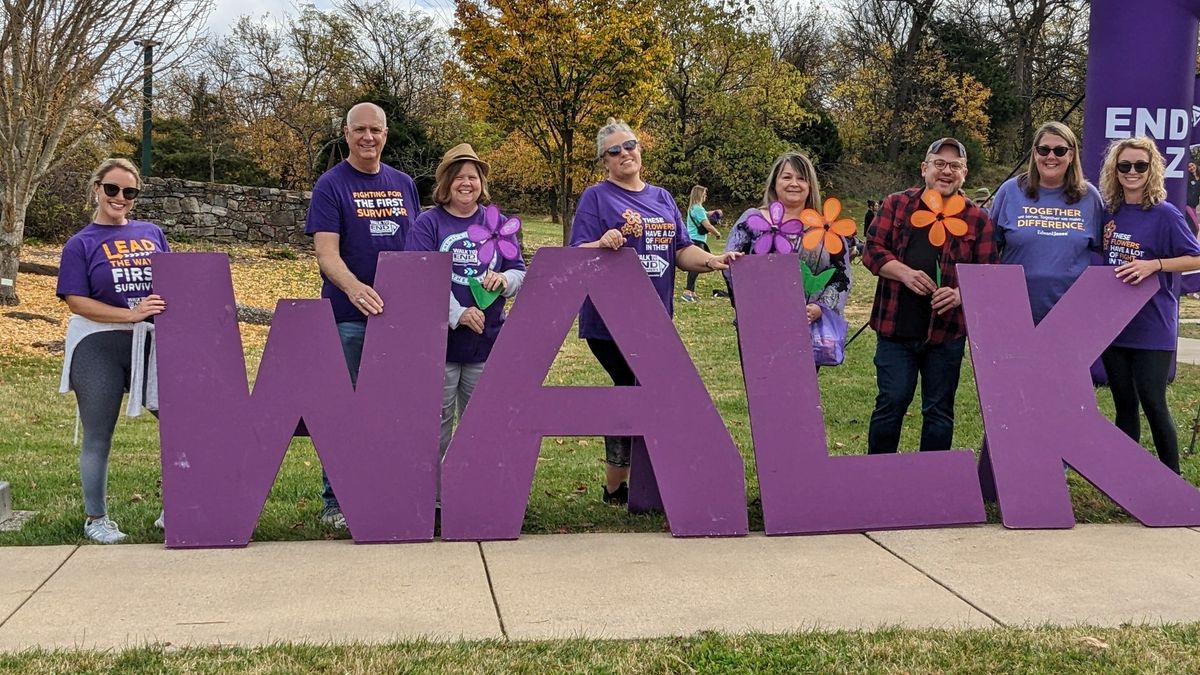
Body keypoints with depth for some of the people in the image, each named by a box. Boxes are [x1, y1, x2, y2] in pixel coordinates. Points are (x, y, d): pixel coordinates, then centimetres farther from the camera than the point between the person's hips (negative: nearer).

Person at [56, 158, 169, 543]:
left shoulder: (151, 233, 10)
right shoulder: (81, 244, -1)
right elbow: (76, 300, -10)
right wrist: (131, 314, -21)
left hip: (153, 342, 3)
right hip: (99, 346, -3)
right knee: (98, 437, 5)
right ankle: (96, 518, 18)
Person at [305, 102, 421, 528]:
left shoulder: (403, 184, 12)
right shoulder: (331, 186, -4)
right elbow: (326, 253, -14)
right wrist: (354, 288, -32)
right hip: (348, 317, -4)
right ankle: (334, 502, 8)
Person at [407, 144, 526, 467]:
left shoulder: (497, 224, 12)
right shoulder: (428, 224, -1)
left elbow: (520, 272, 12)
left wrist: (504, 279, -12)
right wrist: (458, 314, -24)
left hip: (488, 341, 4)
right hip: (440, 341, -4)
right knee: (436, 425, 1)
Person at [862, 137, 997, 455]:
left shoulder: (977, 219, 6)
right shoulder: (896, 205, 6)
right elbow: (873, 250, 3)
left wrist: (960, 294, -17)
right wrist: (905, 273, -14)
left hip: (948, 330, 1)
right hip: (896, 325, -1)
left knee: (939, 409, 9)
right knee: (891, 402, 1)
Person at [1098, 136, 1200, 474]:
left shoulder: (1164, 214, -9)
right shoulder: (1112, 213, 6)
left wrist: (1154, 265, -21)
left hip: (1152, 326, -5)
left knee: (1153, 403, -4)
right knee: (1124, 405, 12)